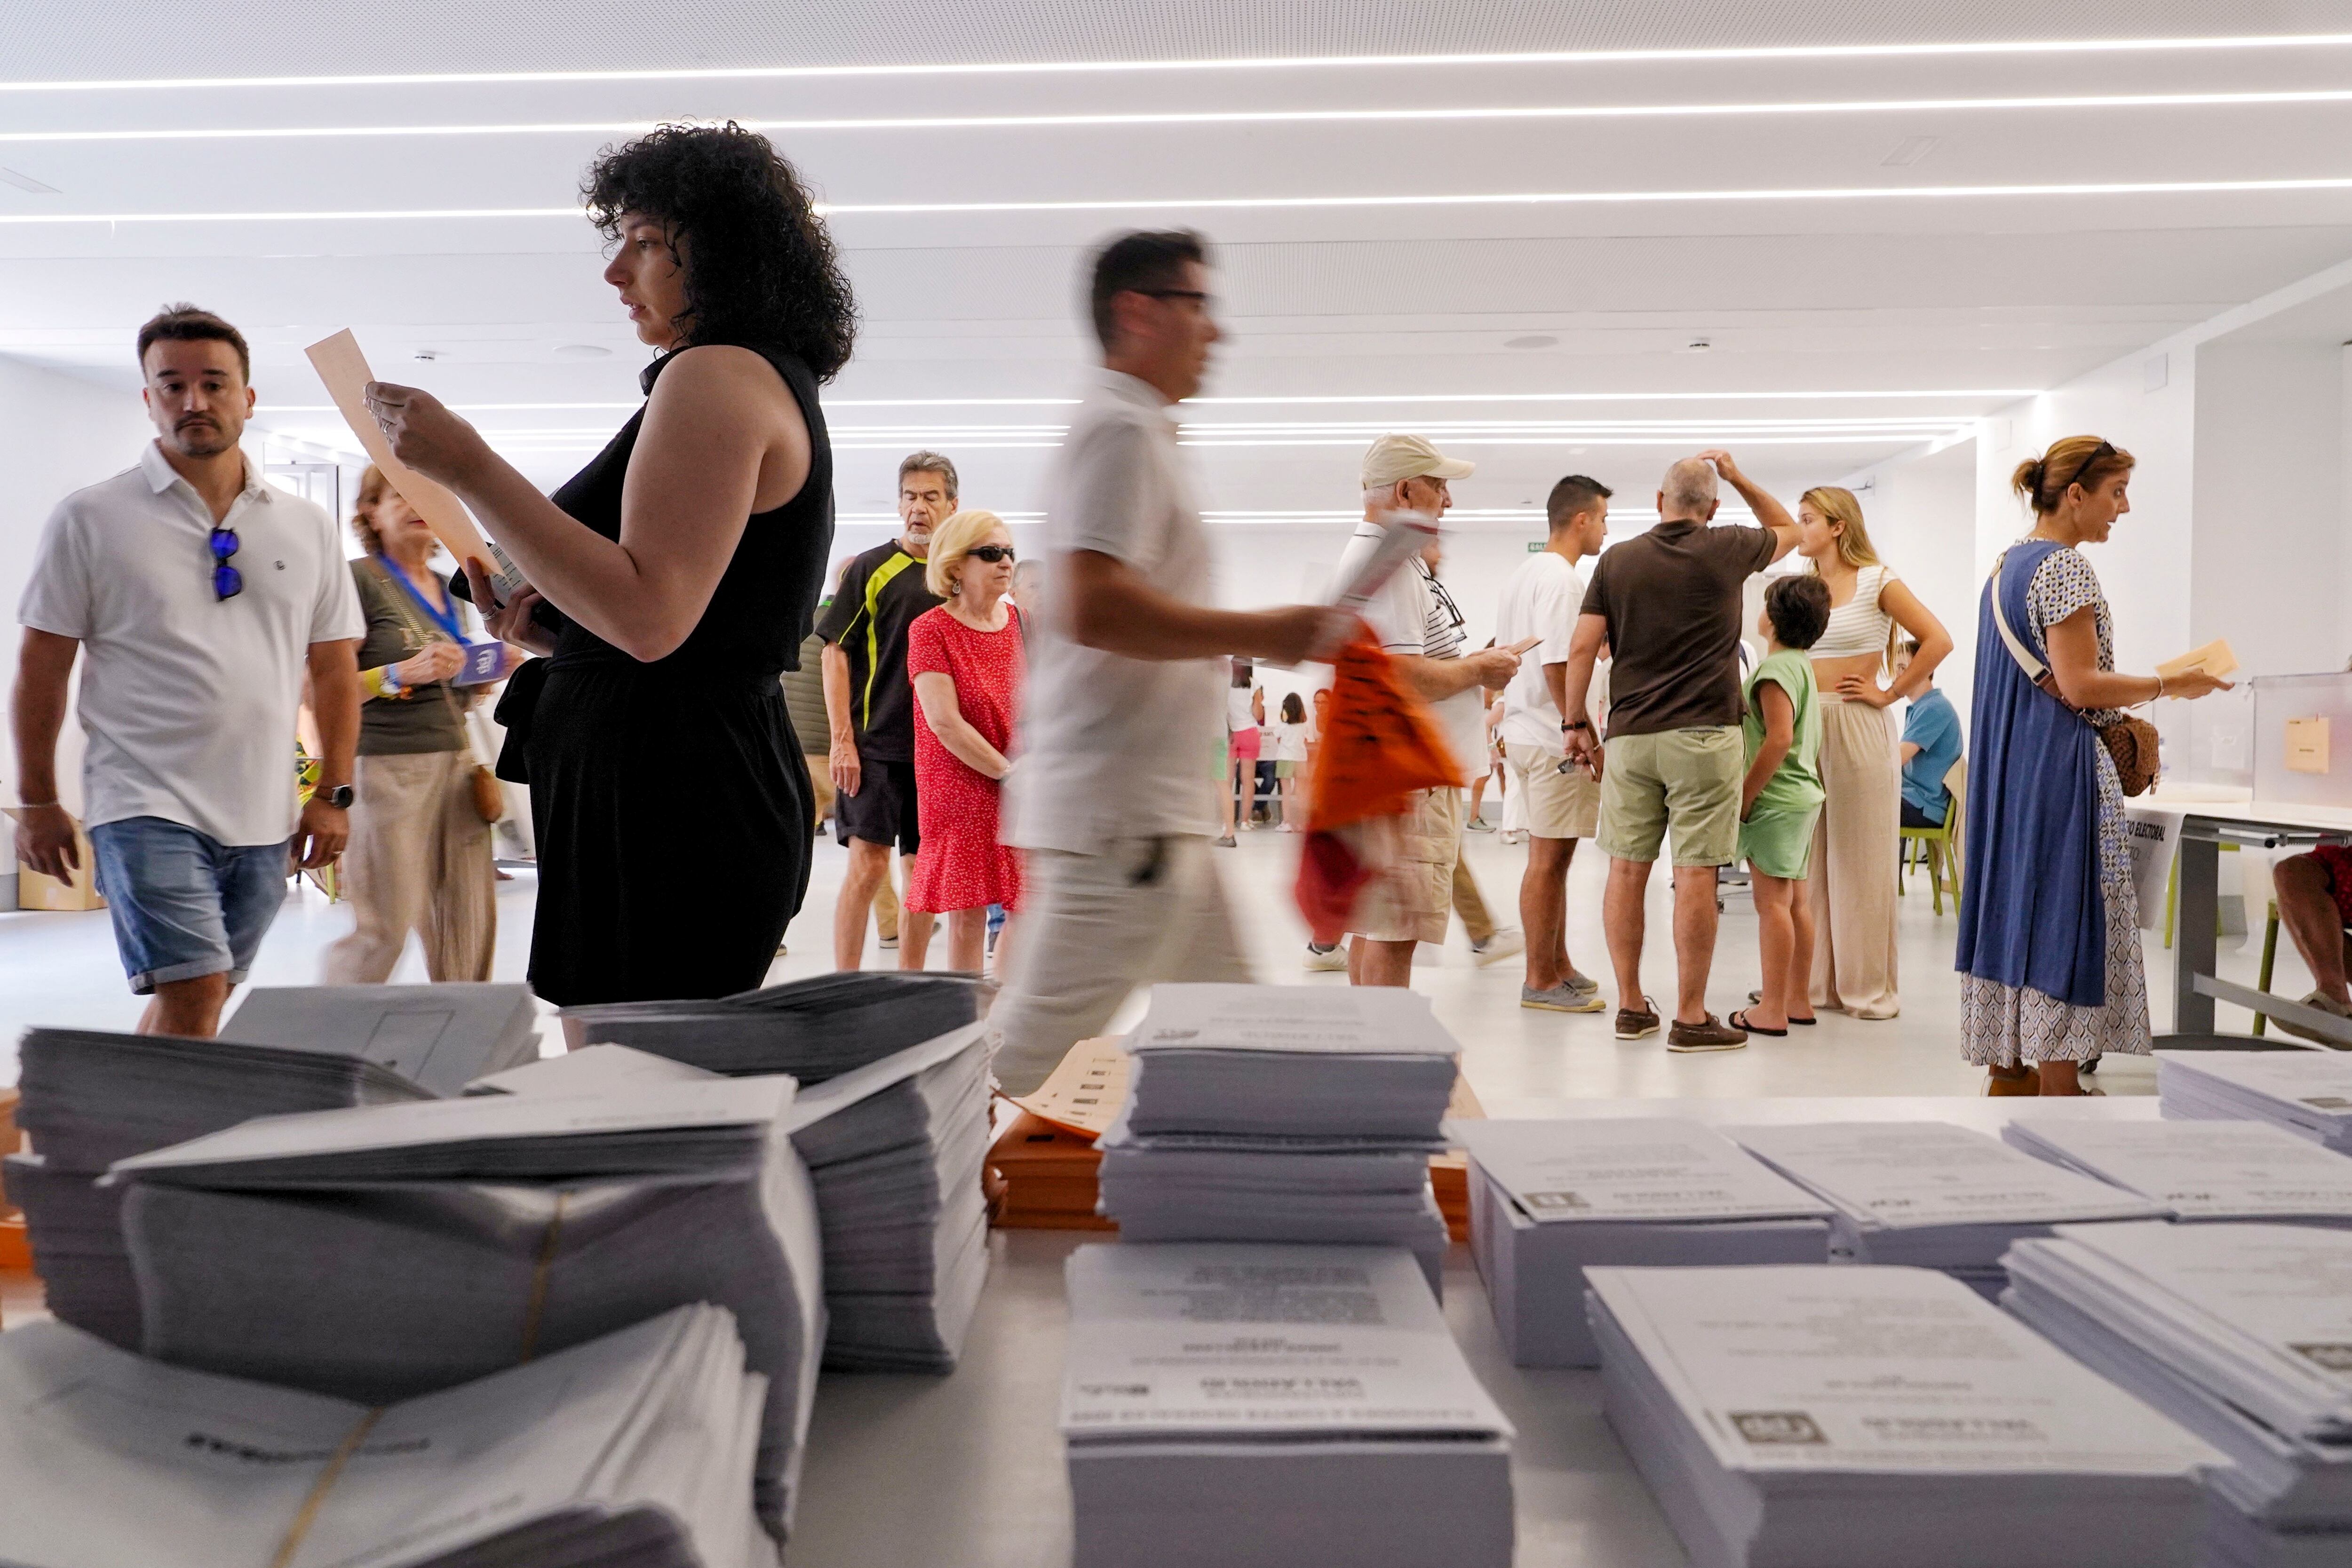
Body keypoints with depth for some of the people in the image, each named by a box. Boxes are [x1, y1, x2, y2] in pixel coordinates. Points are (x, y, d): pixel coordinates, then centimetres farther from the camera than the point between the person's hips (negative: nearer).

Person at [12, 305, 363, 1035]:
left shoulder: (308, 528, 8)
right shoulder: (89, 520, 0)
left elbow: (334, 671, 11)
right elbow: (42, 670, 3)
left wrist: (334, 795, 5)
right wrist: (38, 802, 3)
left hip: (264, 818, 4)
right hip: (147, 808, -3)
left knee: (187, 1007, 12)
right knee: (191, 1001, -13)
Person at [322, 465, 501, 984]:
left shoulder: (448, 588, 17)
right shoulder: (359, 580, -5)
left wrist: (489, 672, 9)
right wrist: (403, 674, -22)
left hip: (456, 762, 7)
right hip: (389, 767, -6)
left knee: (470, 922, 3)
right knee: (385, 928, -4)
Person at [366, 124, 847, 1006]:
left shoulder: (718, 374, -10)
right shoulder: (775, 385, 21)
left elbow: (649, 617, -22)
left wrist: (469, 469, -17)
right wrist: (551, 627, 13)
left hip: (670, 803, -11)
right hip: (722, 780, 11)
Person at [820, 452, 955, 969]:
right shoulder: (870, 568, 1)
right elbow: (836, 653, -2)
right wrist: (842, 741, -10)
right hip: (875, 745, -4)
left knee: (924, 873, 7)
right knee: (868, 865, -7)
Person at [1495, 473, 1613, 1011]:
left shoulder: (1523, 574, 16)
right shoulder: (1561, 579, -15)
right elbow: (1557, 666, -22)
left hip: (1525, 730, 10)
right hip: (1555, 738, -10)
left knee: (1552, 855, 16)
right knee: (1549, 857, -4)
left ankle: (1557, 966, 25)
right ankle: (1540, 982, 3)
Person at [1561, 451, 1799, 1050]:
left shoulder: (1616, 560, 6)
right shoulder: (1725, 551, 1)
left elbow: (1582, 648, 1)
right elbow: (1787, 531, 23)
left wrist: (1576, 724, 9)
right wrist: (1739, 477, 23)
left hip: (1630, 736, 3)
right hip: (1702, 735, -3)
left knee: (1627, 869, 8)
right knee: (1695, 874, -2)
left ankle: (1631, 1007, 16)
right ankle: (1690, 1018, 2)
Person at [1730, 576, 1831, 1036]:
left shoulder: (1775, 669, -15)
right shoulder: (1803, 665, 14)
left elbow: (1779, 739, -23)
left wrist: (1744, 796, -19)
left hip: (1776, 801, -10)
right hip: (1804, 793, 10)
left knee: (1772, 901, -7)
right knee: (1796, 899, 13)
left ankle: (1772, 1011, -4)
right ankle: (1797, 1001, 20)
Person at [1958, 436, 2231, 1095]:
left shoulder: (2006, 565, 15)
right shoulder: (2066, 566, -14)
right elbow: (2079, 686, -19)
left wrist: (2119, 713, 23)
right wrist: (2170, 684, -9)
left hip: (2006, 762, 10)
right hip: (2060, 764, -10)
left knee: (2012, 897, 12)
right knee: (2063, 913, -5)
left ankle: (2007, 1068, 19)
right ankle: (2059, 1083, 0)